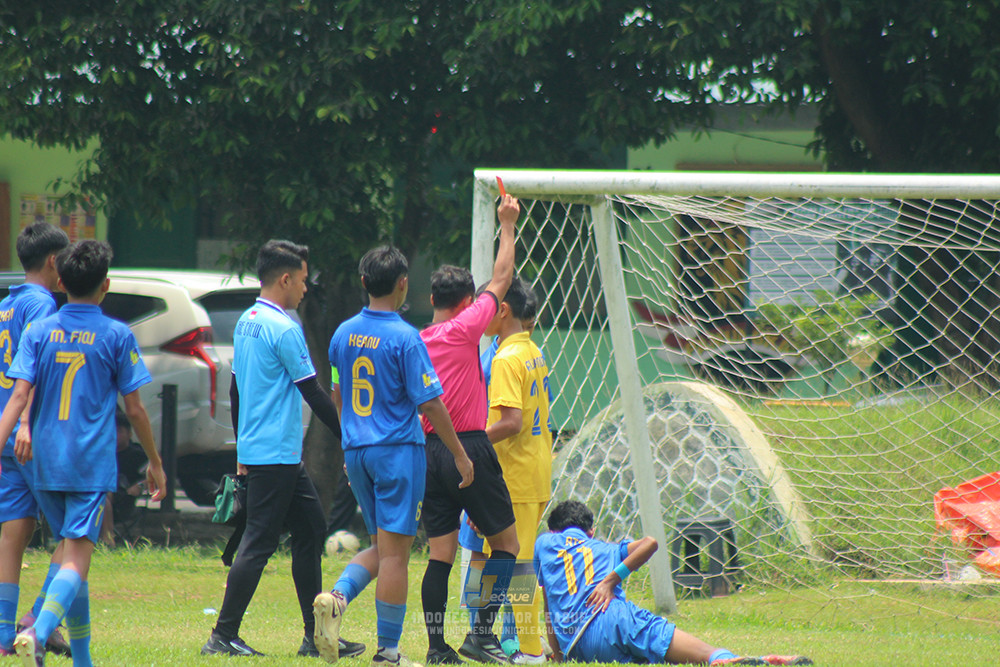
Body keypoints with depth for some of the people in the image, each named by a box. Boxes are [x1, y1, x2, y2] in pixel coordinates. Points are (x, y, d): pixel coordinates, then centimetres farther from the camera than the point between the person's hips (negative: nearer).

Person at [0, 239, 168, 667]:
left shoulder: (38, 332, 4)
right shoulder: (117, 336, -2)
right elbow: (134, 409, 1)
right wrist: (155, 463, 12)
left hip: (46, 464, 4)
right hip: (92, 466, -4)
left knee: (72, 553, 18)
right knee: (77, 559, -10)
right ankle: (39, 632, -35)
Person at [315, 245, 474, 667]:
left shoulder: (344, 334, 7)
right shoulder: (404, 338, -13)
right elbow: (430, 403, -11)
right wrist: (460, 455, -3)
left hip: (356, 453, 6)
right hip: (397, 450, -6)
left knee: (382, 546, 17)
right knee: (395, 550, -2)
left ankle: (337, 597, -9)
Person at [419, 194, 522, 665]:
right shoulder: (464, 329, -8)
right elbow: (501, 280, 0)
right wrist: (508, 225, 10)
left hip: (428, 450, 6)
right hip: (469, 448, -6)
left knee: (440, 554, 6)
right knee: (505, 543, 5)